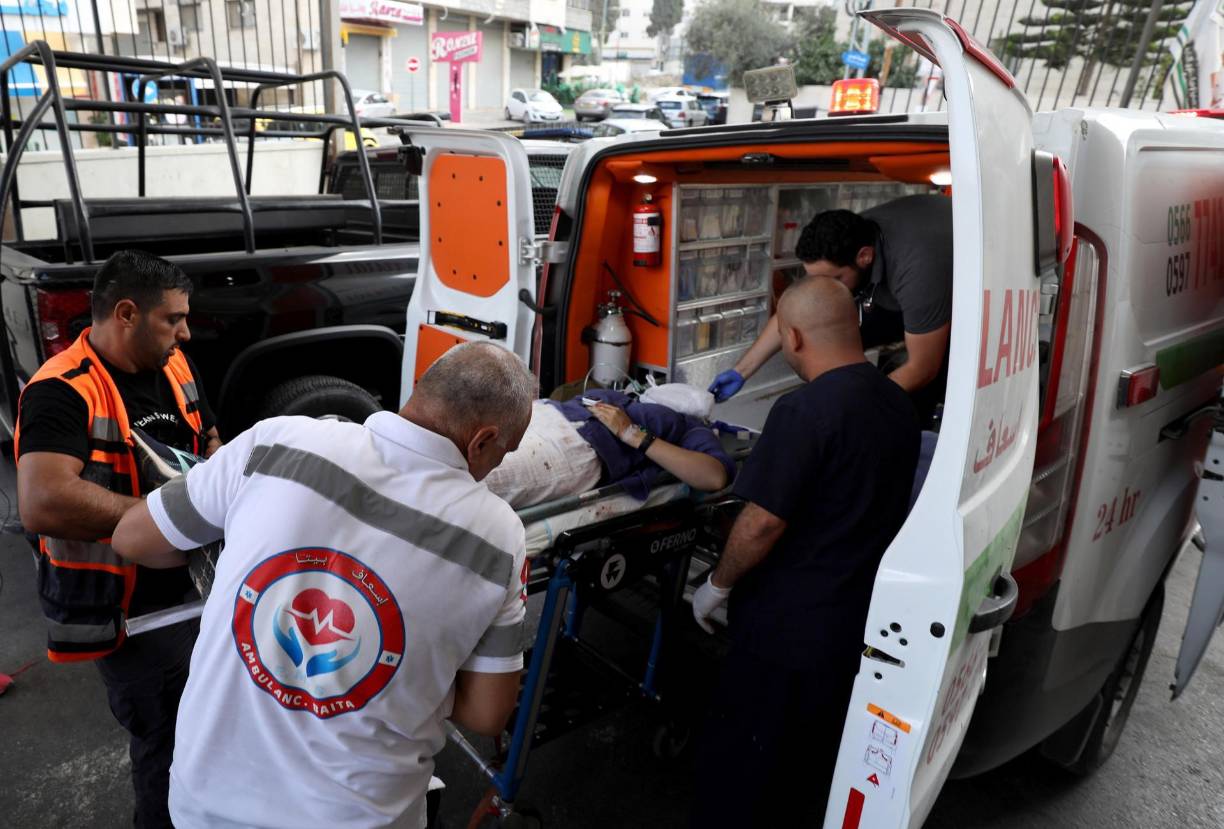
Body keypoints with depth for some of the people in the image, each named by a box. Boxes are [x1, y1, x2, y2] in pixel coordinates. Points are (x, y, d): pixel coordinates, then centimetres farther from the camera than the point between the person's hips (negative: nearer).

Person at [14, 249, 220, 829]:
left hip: (191, 586, 8)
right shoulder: (62, 391, -23)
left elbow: (209, 441, 14)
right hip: (131, 611, -8)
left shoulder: (173, 364, 1)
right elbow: (43, 504, -36)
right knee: (167, 742, 5)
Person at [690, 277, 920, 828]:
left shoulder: (805, 411, -23)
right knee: (811, 755, 26)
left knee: (738, 762, 11)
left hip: (790, 628, -8)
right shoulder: (898, 405, 3)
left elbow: (763, 523, -24)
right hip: (861, 620, 8)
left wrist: (717, 585, -8)